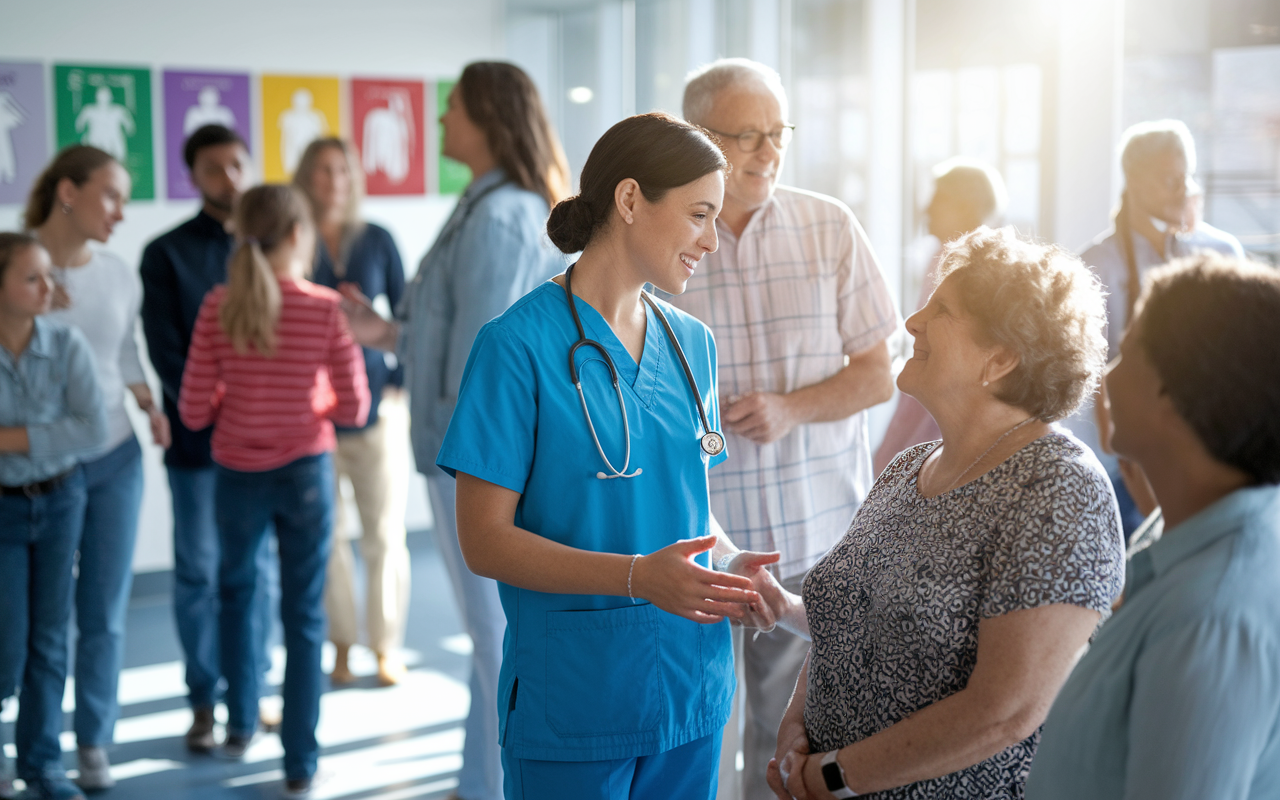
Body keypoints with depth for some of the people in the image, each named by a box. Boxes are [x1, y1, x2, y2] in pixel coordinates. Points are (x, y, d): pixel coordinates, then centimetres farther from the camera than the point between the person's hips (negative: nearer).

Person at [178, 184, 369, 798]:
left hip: (238, 472, 1)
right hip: (305, 472, -1)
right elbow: (354, 408, -9)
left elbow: (194, 410, -8)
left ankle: (241, 725, 33)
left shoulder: (219, 306, -9)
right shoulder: (327, 309, -12)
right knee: (304, 616, 8)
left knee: (238, 591, 26)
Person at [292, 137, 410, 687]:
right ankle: (342, 646, 18)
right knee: (325, 536, 4)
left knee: (384, 535, 2)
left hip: (374, 406, 1)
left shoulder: (376, 241, 6)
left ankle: (388, 648, 14)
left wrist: (401, 383, 0)